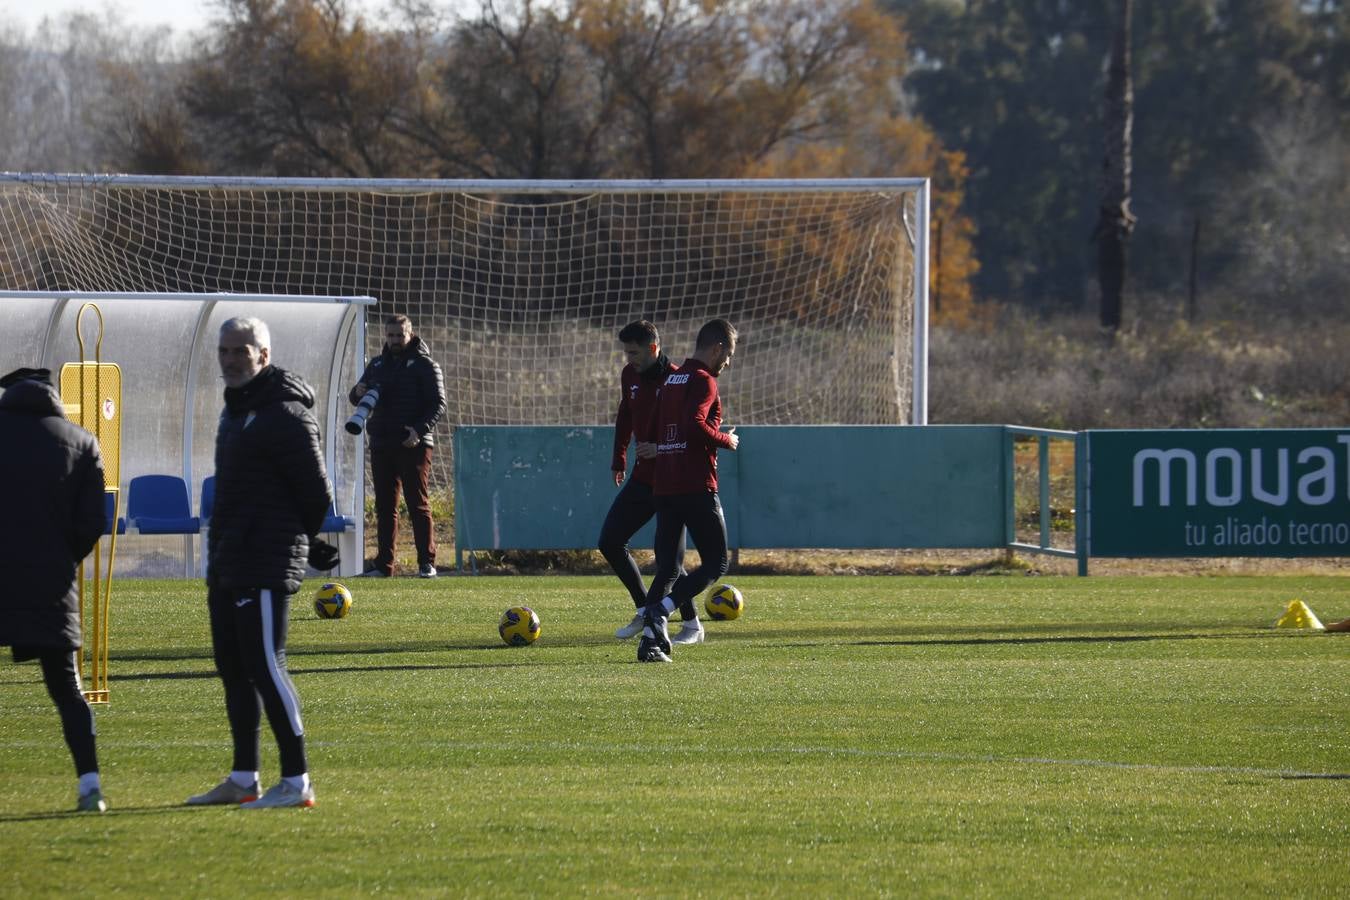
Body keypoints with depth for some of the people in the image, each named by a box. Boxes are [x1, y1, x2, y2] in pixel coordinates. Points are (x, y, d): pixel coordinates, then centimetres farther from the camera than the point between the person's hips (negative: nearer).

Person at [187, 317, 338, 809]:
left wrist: (301, 541, 1)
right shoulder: (237, 409, 16)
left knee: (265, 666, -12)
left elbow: (316, 493, -14)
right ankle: (243, 781, 19)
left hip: (265, 565, -10)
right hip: (228, 563, 10)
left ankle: (297, 782, -10)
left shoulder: (284, 416, -15)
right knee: (233, 669, 12)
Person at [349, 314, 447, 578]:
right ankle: (383, 564, 8)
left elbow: (439, 404, -6)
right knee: (384, 506, 6)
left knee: (418, 504, -6)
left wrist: (420, 430, -21)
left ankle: (427, 563, -5)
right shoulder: (377, 365, 16)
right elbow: (357, 397, 21)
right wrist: (358, 393, -5)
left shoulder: (424, 365, -1)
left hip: (413, 445, -6)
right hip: (381, 445, 6)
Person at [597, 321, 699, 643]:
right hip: (643, 477, 7)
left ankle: (692, 625, 10)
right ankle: (644, 610, 17)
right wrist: (619, 459, 20)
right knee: (610, 542, 3)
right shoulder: (630, 376, 6)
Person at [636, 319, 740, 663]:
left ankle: (651, 638, -5)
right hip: (697, 487, -8)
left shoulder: (671, 379, 18)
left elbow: (652, 434, 18)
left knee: (667, 567, 8)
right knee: (716, 563, -1)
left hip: (664, 487, 8)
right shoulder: (703, 381, -8)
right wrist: (726, 440, -8)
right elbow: (695, 426, -21)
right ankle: (660, 612, -19)